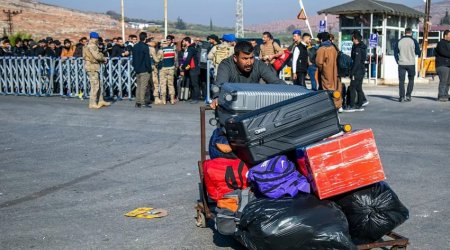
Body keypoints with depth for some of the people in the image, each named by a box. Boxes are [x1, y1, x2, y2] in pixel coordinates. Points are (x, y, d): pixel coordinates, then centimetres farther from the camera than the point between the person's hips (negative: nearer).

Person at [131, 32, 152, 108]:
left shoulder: (135, 47, 10)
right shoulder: (145, 47, -12)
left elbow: (133, 58, 15)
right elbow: (147, 59, -13)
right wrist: (149, 69, -7)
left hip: (137, 70, 7)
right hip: (144, 70, -7)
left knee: (138, 86, 12)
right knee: (143, 87, -5)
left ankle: (138, 102, 12)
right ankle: (142, 102, -6)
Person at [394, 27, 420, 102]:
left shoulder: (399, 41, 3)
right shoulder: (413, 41, -4)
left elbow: (395, 52, 5)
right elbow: (418, 52, 0)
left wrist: (397, 61, 12)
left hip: (401, 64, 1)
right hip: (411, 64, -1)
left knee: (401, 81, 4)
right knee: (411, 80, 12)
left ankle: (401, 96, -2)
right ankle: (408, 96, 5)